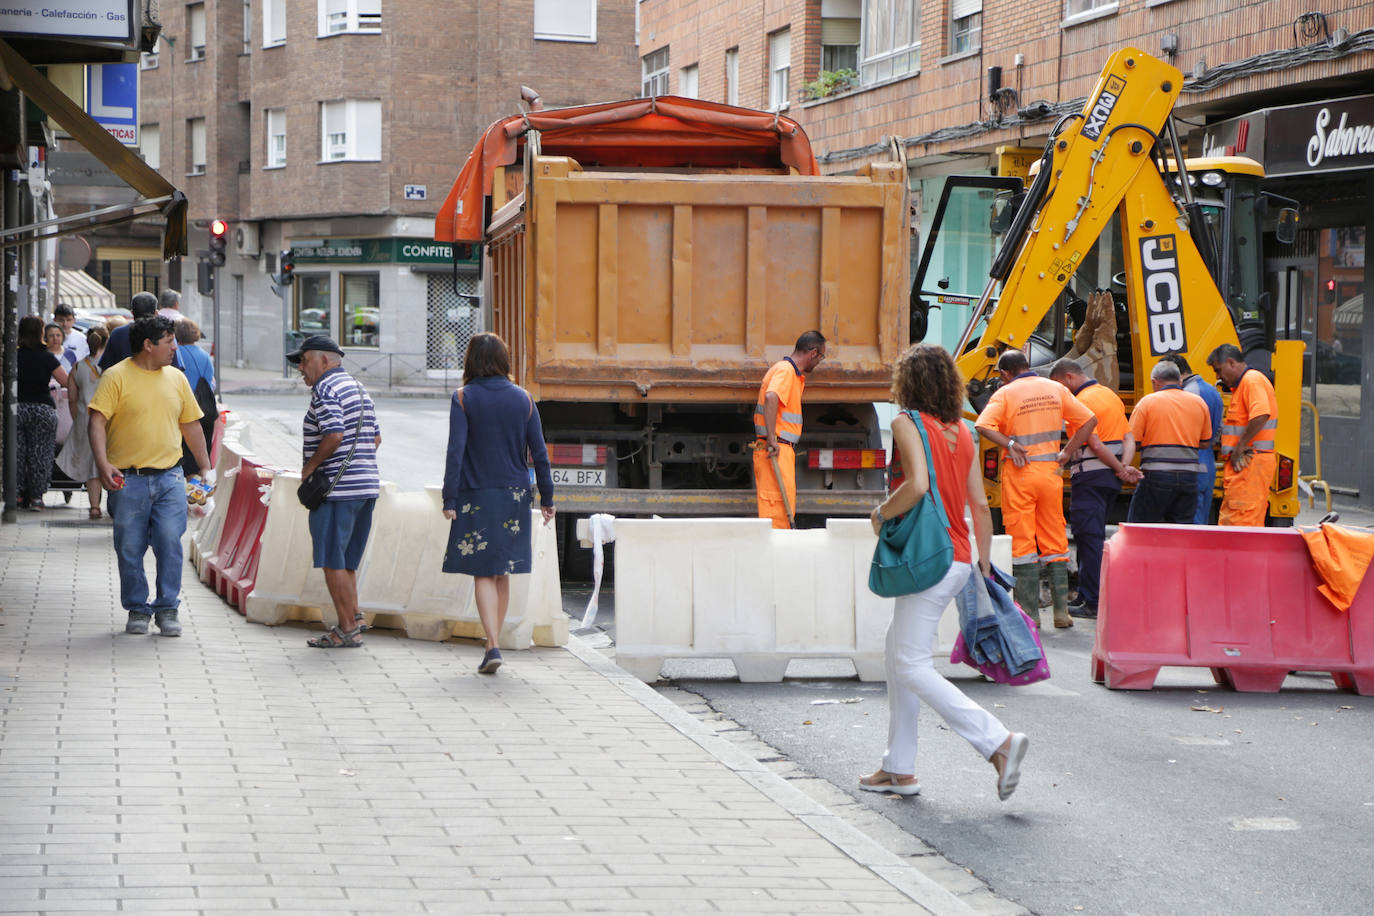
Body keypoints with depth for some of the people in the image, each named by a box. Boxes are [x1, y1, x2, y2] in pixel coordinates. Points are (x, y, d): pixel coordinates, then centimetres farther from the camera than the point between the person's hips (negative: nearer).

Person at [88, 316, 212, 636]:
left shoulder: (176, 378, 12)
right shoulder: (117, 376, -3)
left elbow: (191, 425, 20)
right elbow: (97, 421, -9)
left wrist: (206, 467, 18)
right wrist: (103, 463, -21)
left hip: (169, 478, 3)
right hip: (128, 480, -3)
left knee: (170, 544, -6)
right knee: (130, 548, 2)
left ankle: (167, 608, 5)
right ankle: (137, 609, 16)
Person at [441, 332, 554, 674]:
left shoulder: (463, 398, -6)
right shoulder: (523, 399, 3)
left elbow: (455, 451, -13)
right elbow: (539, 453, 4)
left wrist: (449, 499, -12)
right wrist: (547, 498, 10)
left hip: (476, 496, -3)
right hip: (514, 494, 3)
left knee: (483, 573, -1)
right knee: (503, 573, 13)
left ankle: (493, 646, -15)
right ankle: (492, 643, 21)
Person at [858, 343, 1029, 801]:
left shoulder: (906, 423, -9)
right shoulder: (961, 431, 13)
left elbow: (917, 485, -25)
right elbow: (980, 506, 13)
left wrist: (880, 513, -8)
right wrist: (984, 566, 18)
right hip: (958, 559, 9)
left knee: (912, 666, -7)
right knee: (897, 657, 17)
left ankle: (999, 742, -18)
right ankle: (899, 768, 21)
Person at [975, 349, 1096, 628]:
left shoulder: (1006, 393, -5)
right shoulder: (1055, 389, 8)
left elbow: (984, 425, -21)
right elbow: (1089, 420, 6)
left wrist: (1010, 444, -14)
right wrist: (1067, 453, 6)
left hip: (1019, 473, -4)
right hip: (1051, 471, 4)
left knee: (1022, 541, 1)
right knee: (1055, 541, 10)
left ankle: (1030, 612, 1)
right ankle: (1061, 610, 9)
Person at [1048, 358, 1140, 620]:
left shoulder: (1082, 401, -12)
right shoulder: (1110, 395, 17)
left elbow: (1095, 444, -18)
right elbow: (1129, 438, 12)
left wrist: (1121, 469, -9)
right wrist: (1124, 466, -3)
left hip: (1090, 477, -9)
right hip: (1111, 479, 9)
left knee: (1089, 537, -7)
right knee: (1094, 537, 15)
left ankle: (1092, 603, -8)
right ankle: (1087, 596, 19)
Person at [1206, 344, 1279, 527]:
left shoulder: (1252, 380, -10)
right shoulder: (1241, 384, 24)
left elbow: (1260, 416, -26)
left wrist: (1239, 448, -20)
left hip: (1250, 463, -11)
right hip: (1241, 463, 11)